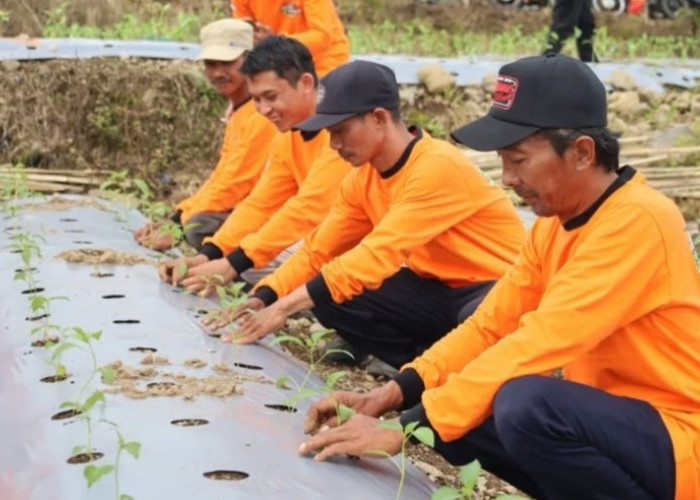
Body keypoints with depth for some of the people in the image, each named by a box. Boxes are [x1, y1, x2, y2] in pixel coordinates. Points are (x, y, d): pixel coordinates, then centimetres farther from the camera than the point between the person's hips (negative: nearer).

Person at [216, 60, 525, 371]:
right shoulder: (362, 179, -1)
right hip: (439, 289, 7)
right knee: (332, 296, -10)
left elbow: (379, 254, -32)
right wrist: (264, 298, -14)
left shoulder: (437, 168, -27)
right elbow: (318, 249, 4)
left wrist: (287, 306, -33)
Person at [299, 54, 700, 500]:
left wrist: (407, 428, -28)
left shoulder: (636, 220, -23)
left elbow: (537, 344, -29)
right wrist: (396, 392, -9)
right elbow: (492, 323, 5)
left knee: (526, 404, -32)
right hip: (611, 415, 8)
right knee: (457, 413, -4)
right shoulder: (555, 221, 5)